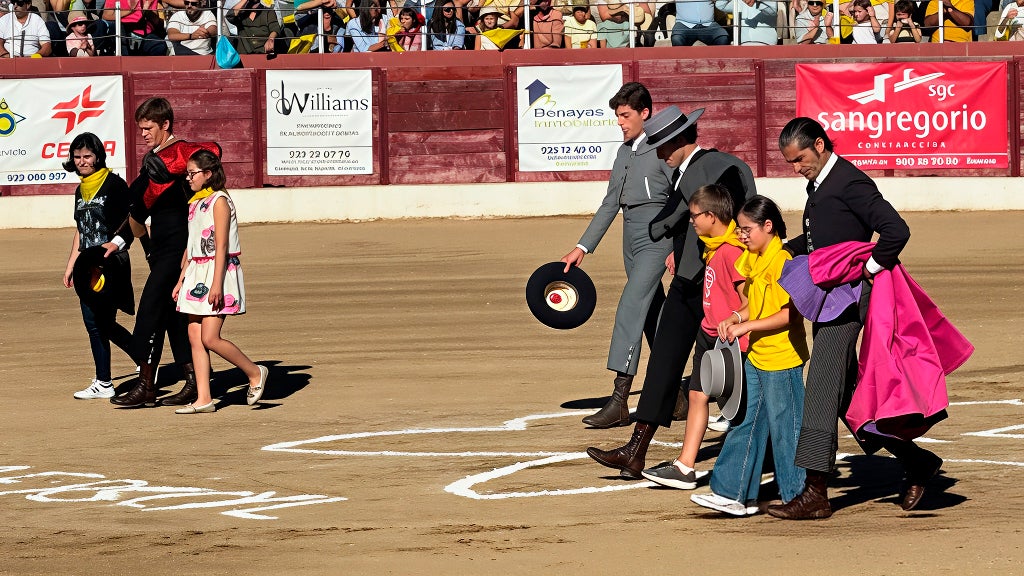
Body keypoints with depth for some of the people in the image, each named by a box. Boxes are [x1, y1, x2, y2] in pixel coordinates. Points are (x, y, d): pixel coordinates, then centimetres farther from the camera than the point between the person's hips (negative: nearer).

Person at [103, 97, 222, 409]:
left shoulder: (179, 151, -11)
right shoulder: (152, 159, 17)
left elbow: (212, 150, -33)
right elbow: (143, 205, 23)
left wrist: (169, 165, -36)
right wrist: (118, 241, 17)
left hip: (177, 246, -10)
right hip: (161, 248, 10)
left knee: (150, 309, -11)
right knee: (171, 314, 10)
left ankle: (146, 386, -9)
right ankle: (194, 381, 13)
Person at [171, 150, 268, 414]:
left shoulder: (219, 201, -10)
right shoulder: (195, 203, 15)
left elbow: (221, 246, -16)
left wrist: (216, 284, -21)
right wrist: (181, 280, 17)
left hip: (219, 272, -9)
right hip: (196, 273, 9)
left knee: (210, 338, -12)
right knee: (195, 337, 2)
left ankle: (255, 373, 6)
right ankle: (203, 399, 2)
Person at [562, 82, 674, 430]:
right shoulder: (624, 151, 16)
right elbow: (610, 203, 21)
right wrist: (583, 247, 19)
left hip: (656, 240, -9)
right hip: (632, 242, 9)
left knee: (630, 308, -17)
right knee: (653, 318, 12)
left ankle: (619, 401, -22)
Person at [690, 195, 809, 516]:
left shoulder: (781, 261, -17)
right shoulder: (754, 261, 11)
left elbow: (790, 314, -20)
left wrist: (747, 326, -20)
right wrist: (734, 319, 2)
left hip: (782, 360, -9)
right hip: (756, 358, 9)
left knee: (785, 428, 0)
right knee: (745, 425, 9)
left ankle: (797, 496, 9)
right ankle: (733, 493, 13)